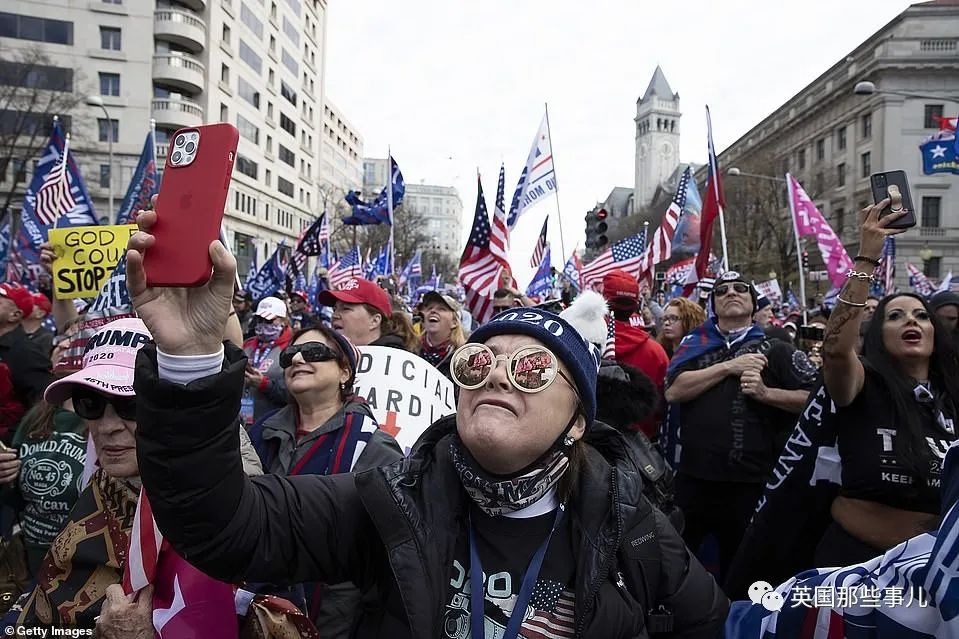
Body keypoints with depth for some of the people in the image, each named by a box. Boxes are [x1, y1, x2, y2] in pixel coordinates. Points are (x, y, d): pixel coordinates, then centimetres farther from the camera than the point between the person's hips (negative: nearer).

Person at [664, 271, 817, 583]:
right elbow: (673, 391, -9)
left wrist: (766, 393, -14)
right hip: (693, 476, 1)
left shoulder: (774, 350, 4)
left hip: (751, 480, -1)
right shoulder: (695, 344, 7)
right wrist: (728, 366, -12)